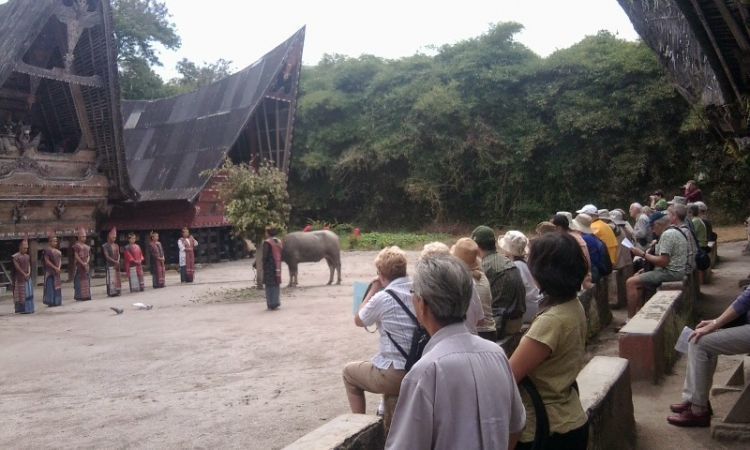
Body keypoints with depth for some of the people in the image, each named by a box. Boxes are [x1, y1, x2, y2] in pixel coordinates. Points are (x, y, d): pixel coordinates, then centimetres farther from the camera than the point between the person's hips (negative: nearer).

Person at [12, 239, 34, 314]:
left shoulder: (27, 256, 10)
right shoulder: (16, 257, -9)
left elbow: (29, 265, 8)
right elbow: (17, 267, -13)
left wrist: (29, 273, -8)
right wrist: (24, 274, -13)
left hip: (28, 278, 6)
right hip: (20, 278, -6)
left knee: (28, 293, 7)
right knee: (21, 294, 0)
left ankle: (28, 308, 14)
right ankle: (21, 309, 6)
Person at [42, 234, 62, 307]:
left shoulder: (58, 251, 14)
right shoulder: (47, 250, -7)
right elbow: (47, 261, -13)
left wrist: (59, 268, -4)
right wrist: (55, 268, -16)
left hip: (57, 271, 7)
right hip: (50, 271, -7)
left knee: (57, 286, 8)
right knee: (50, 286, -5)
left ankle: (57, 301, 14)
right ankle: (50, 302, -1)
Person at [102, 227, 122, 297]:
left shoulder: (116, 246, 13)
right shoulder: (105, 246, -4)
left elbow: (118, 255, 7)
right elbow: (107, 256, -11)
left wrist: (117, 262, -11)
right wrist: (115, 262, -17)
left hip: (117, 264, 6)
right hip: (110, 265, -6)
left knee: (117, 278, 6)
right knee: (111, 279, -6)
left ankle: (117, 291, 11)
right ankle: (111, 292, -5)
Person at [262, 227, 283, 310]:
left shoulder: (267, 242, -13)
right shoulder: (279, 241, 8)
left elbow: (265, 256, -15)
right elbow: (282, 254, 11)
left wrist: (264, 266, -4)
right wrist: (278, 267, 14)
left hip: (269, 266, -6)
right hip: (278, 266, 6)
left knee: (269, 285, -1)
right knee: (276, 285, 14)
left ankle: (271, 304, -1)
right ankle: (276, 303, 18)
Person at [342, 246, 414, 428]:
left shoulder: (382, 298, -16)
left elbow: (358, 320, 2)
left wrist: (373, 290, 6)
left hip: (396, 375, -6)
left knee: (349, 371, 20)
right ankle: (389, 423, 43)